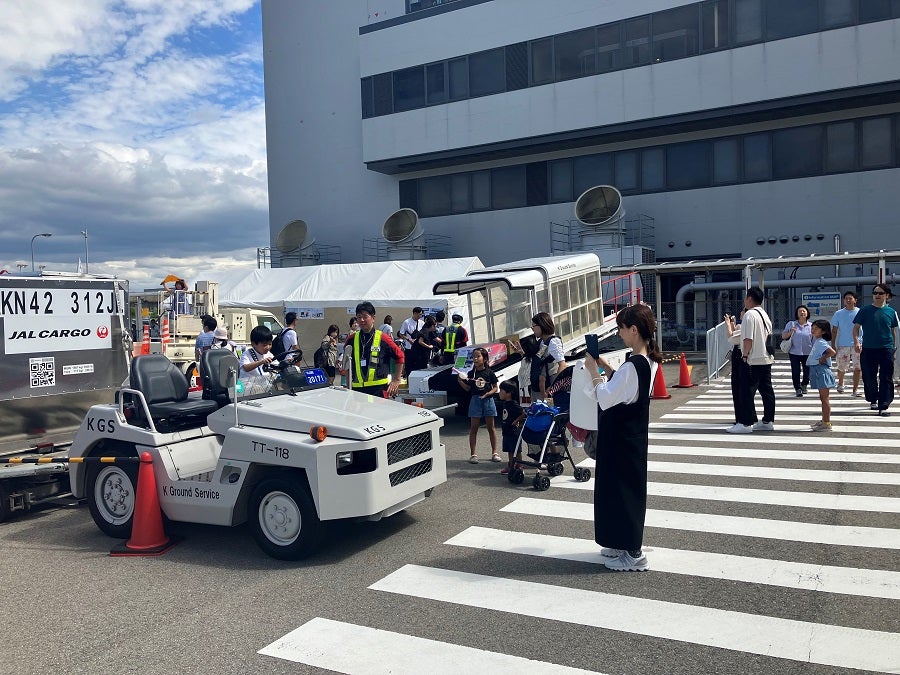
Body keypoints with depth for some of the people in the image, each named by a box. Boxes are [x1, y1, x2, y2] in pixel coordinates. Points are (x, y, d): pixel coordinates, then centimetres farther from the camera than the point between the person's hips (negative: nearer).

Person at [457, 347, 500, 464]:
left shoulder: (489, 372, -2)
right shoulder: (471, 373, 3)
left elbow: (495, 387, 0)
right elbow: (467, 388, 4)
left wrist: (488, 394, -17)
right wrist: (460, 380, -11)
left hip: (488, 400, -1)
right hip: (475, 400, 1)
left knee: (491, 427, 8)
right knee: (474, 428, 2)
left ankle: (494, 453, 16)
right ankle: (473, 454, 8)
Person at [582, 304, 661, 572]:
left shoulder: (632, 365, -26)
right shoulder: (648, 361, 4)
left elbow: (605, 399, -23)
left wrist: (594, 372, -13)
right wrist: (605, 367, 7)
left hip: (621, 439, -10)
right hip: (632, 435, 10)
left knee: (621, 489, 1)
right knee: (627, 487, 19)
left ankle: (633, 555, 12)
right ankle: (625, 544, 32)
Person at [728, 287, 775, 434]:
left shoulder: (750, 314, -13)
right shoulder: (765, 315, 16)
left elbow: (748, 339, -19)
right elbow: (769, 336, 19)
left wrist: (745, 356, -13)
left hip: (754, 361, -10)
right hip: (767, 358, 10)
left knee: (747, 391, -7)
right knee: (766, 391, 12)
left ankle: (745, 423, -6)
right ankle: (768, 421, 18)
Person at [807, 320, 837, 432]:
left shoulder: (821, 342, -15)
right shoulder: (817, 342, 14)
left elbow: (832, 352, -29)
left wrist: (823, 358, -18)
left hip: (822, 371, -10)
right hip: (817, 372, 10)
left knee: (824, 398, -6)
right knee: (823, 398, 16)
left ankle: (827, 423, -2)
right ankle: (824, 420, 24)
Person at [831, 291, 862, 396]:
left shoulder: (860, 312, 2)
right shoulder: (838, 314, 4)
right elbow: (834, 330, 7)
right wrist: (833, 345, 2)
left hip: (857, 344, -1)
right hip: (843, 345, 1)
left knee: (858, 368, -4)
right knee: (842, 368, 10)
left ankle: (855, 390, 4)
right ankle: (840, 384, 38)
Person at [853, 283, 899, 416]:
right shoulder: (865, 310, 1)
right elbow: (856, 328, 3)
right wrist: (857, 342, -12)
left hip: (886, 350, 1)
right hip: (868, 349, -1)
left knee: (886, 379, -2)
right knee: (869, 378, 7)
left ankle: (883, 406, 0)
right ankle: (873, 400, 27)